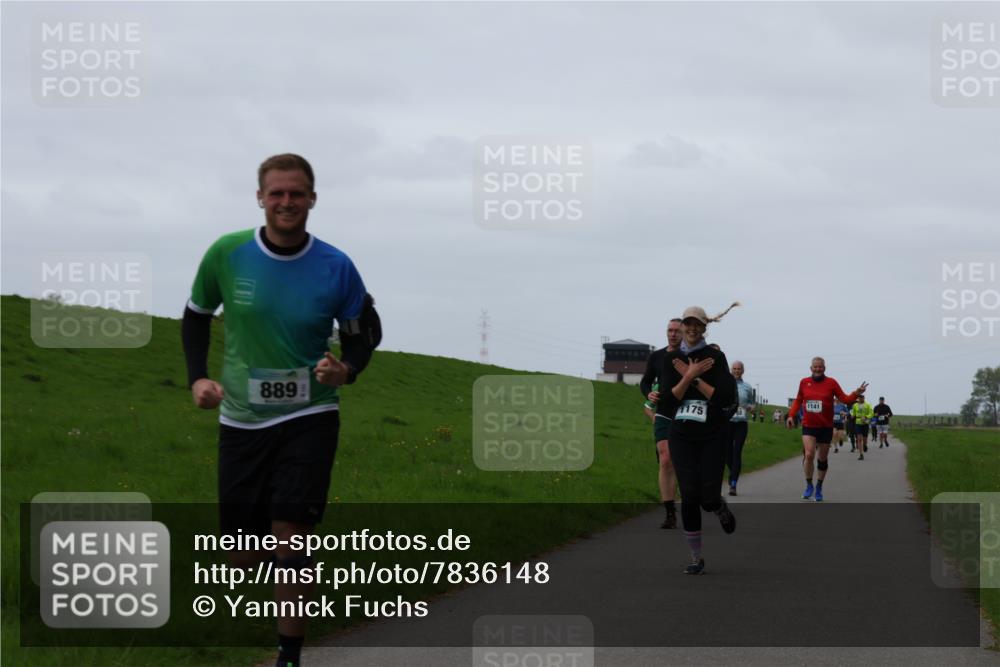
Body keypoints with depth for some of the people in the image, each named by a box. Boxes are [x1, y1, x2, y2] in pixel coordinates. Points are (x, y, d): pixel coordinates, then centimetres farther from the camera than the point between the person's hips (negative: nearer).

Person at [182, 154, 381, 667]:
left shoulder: (336, 268, -8)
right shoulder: (226, 254, -6)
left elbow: (363, 333, 5)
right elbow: (196, 316, 10)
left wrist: (346, 369, -16)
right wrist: (197, 377, -2)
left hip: (308, 418, -2)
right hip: (241, 420, 2)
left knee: (289, 535, -15)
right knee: (245, 558, 5)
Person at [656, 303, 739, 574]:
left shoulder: (715, 357, -3)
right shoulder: (671, 359, 4)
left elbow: (725, 397, -12)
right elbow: (667, 400, -5)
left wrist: (694, 378, -15)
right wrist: (690, 376, -15)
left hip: (712, 437, -2)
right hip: (681, 435, 2)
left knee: (708, 498, -6)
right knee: (689, 497, -5)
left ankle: (721, 509, 33)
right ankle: (696, 558, 6)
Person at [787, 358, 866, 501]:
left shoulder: (831, 383, -4)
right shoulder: (804, 382, 1)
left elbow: (844, 399, -5)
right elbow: (798, 400, 14)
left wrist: (856, 394, -22)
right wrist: (791, 415, 3)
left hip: (826, 427, 0)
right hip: (808, 426, 0)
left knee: (822, 459, 9)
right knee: (809, 455, -17)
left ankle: (819, 488, 25)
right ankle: (809, 485, 0)